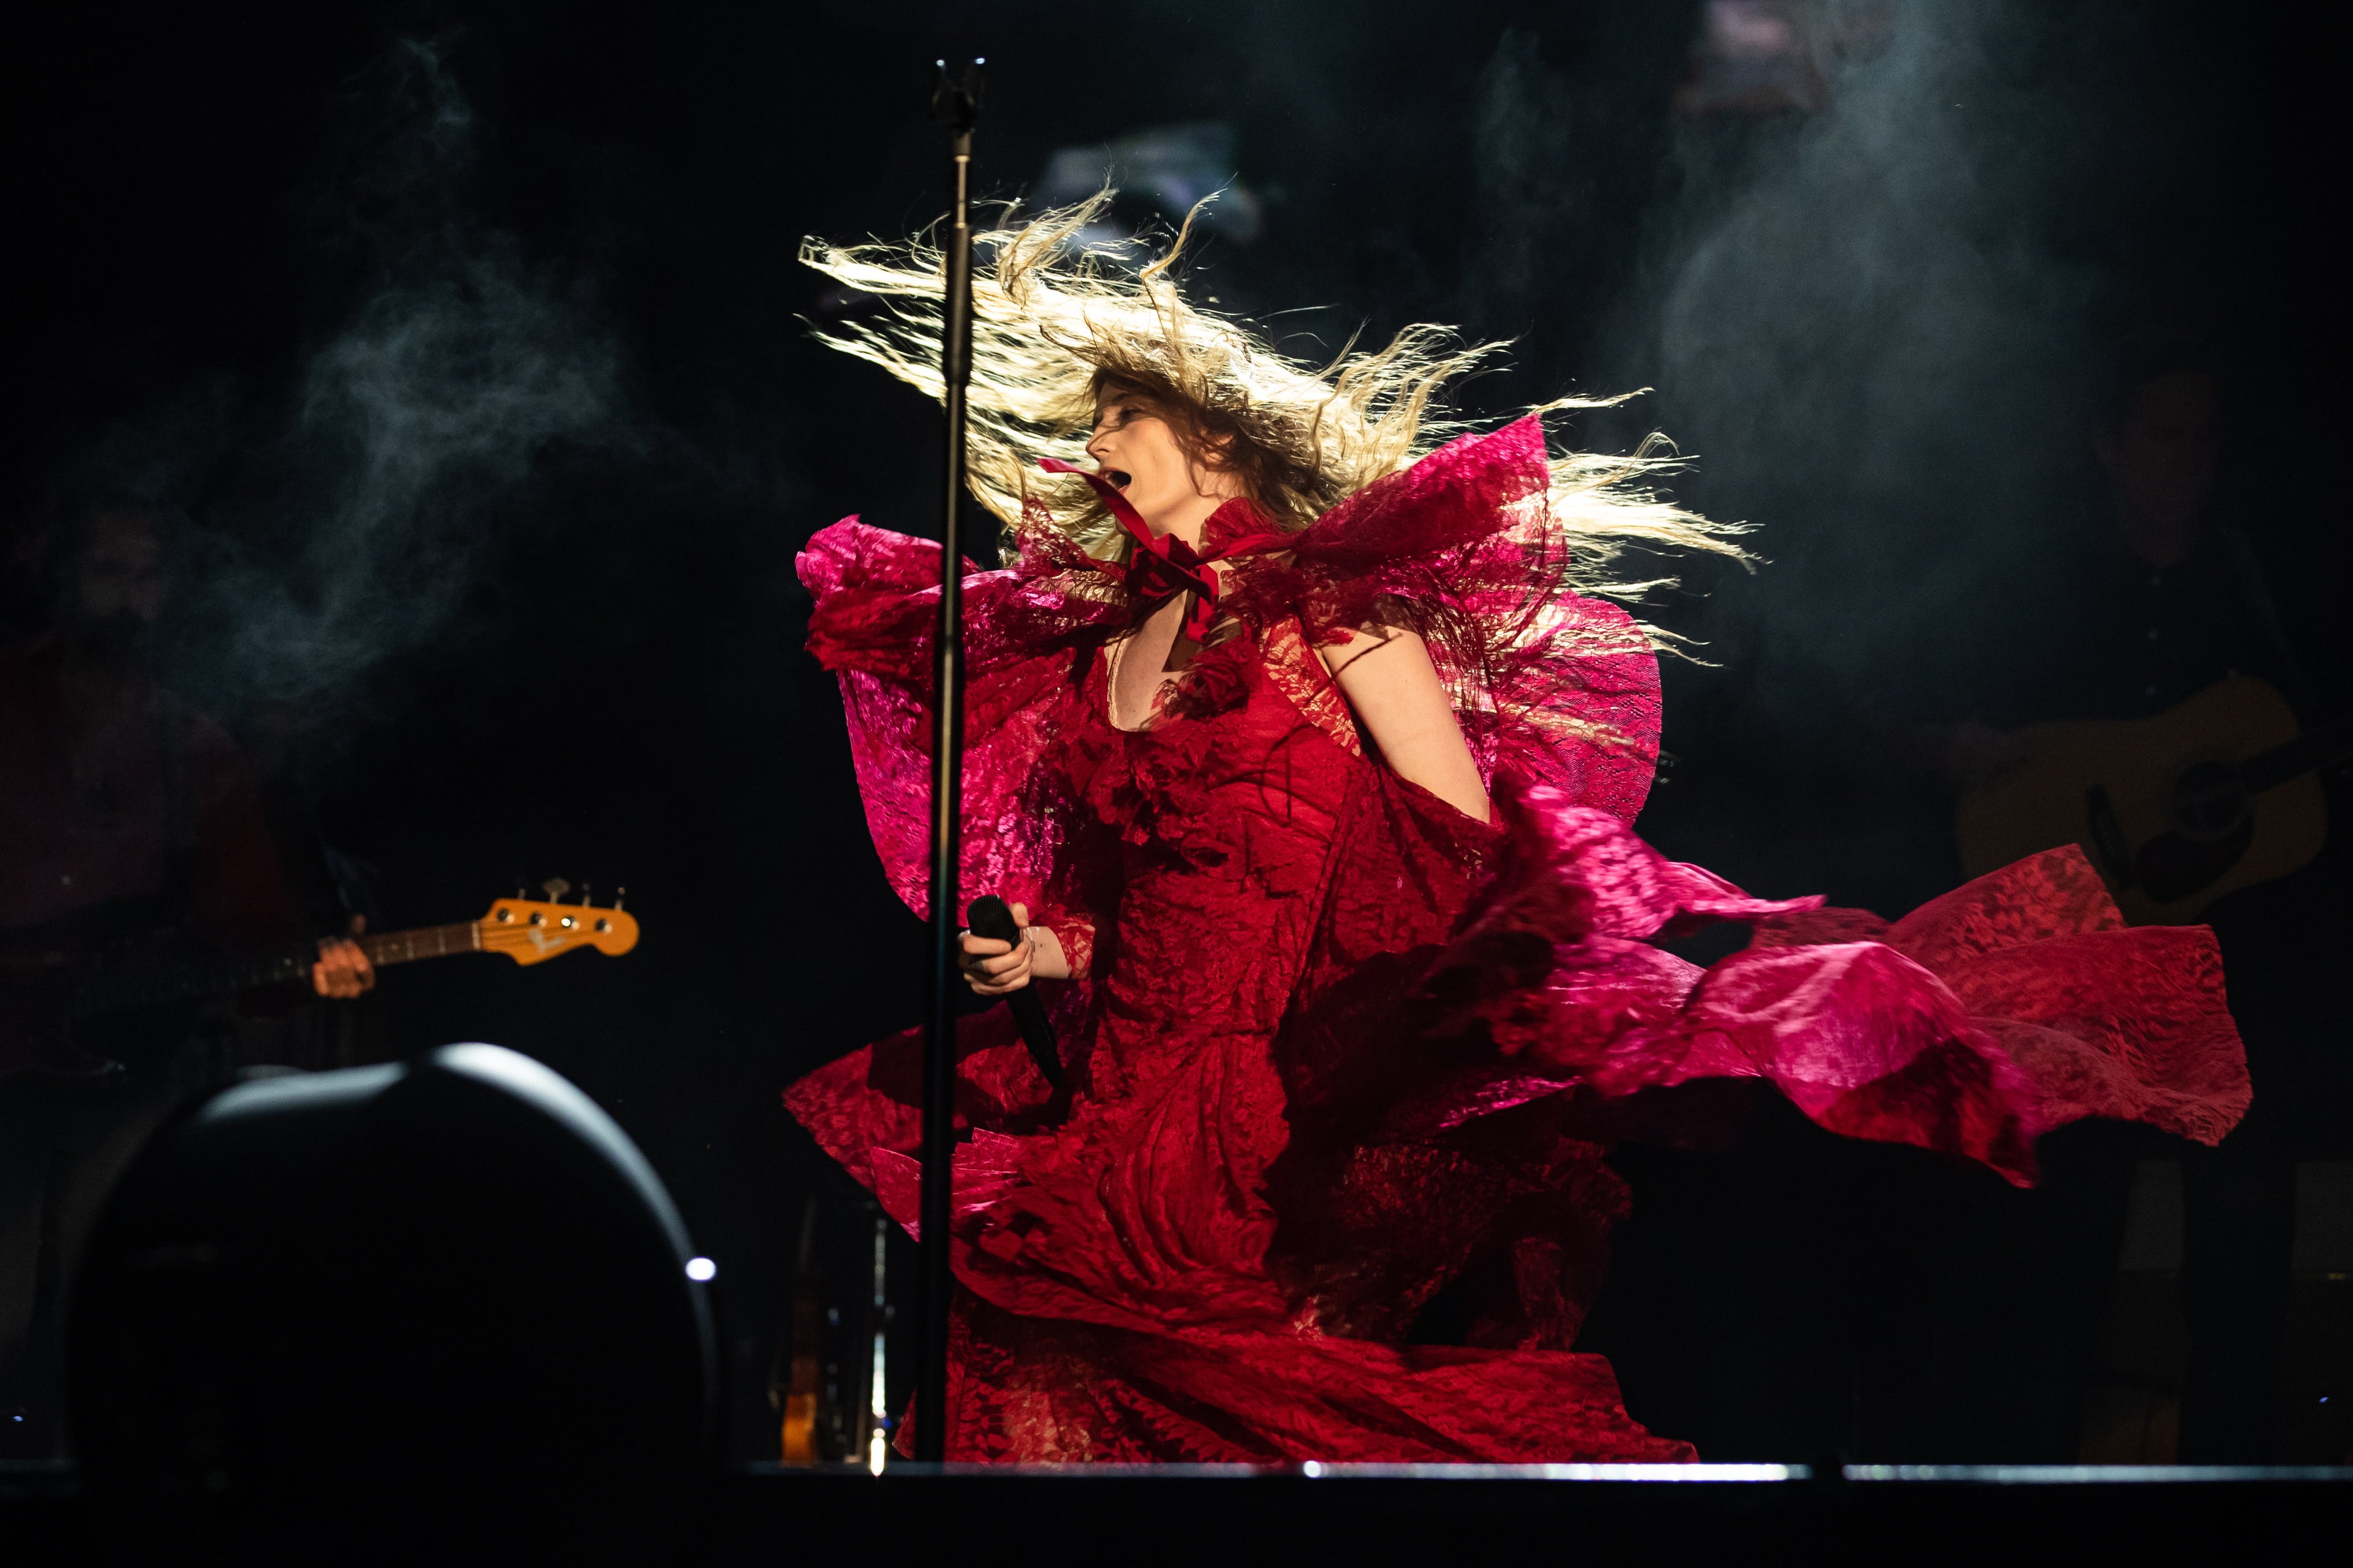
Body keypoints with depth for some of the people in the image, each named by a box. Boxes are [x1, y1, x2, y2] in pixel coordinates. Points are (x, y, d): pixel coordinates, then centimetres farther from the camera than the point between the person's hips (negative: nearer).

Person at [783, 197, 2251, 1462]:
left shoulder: (1321, 600, 5)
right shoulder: (1100, 658, 22)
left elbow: (1464, 837, -2)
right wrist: (1039, 953, 7)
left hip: (1314, 1073, -4)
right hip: (1141, 1083, 4)